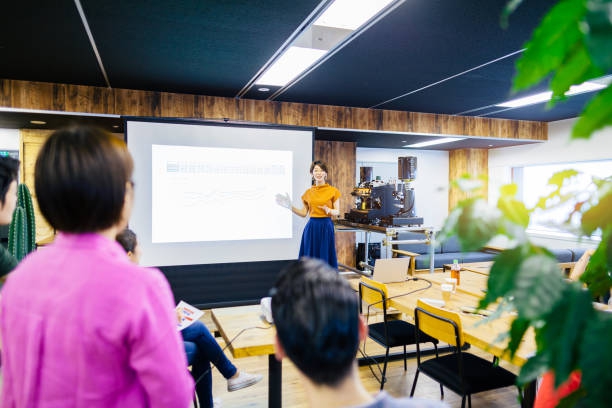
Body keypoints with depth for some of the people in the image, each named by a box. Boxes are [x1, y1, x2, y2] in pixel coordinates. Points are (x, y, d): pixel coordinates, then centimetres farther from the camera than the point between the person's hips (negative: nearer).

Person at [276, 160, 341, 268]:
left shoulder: (333, 191, 0)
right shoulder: (308, 193, 8)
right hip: (311, 228, 3)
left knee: (325, 259, 1)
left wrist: (329, 210, -20)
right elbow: (303, 213, 10)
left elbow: (337, 212, 1)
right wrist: (290, 206, 0)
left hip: (326, 227, -3)